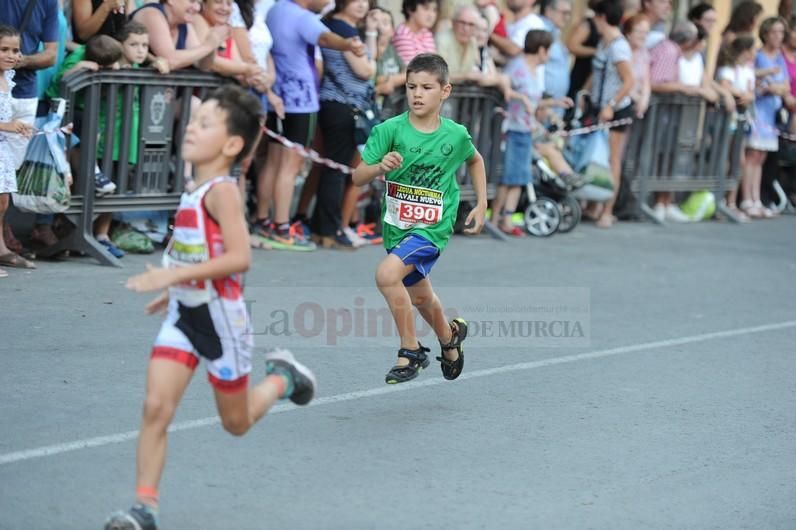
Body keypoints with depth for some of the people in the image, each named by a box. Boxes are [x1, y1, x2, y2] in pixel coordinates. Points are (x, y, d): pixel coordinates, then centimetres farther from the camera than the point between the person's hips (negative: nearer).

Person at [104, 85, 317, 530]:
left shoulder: (221, 191, -20)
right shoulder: (195, 192, 5)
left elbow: (240, 257, -30)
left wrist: (175, 275, -32)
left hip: (220, 317, -6)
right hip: (183, 315, 6)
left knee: (237, 423, 12)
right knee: (156, 408, -8)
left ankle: (283, 377, 39)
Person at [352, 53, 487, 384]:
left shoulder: (455, 135, -8)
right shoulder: (390, 130, -12)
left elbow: (475, 160, 15)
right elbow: (358, 177, -14)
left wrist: (482, 204, 11)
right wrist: (380, 166, -35)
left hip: (433, 227, -3)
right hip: (396, 225, 3)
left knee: (387, 274, -26)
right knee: (420, 296, 23)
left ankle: (411, 352, -10)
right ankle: (450, 336, 54)